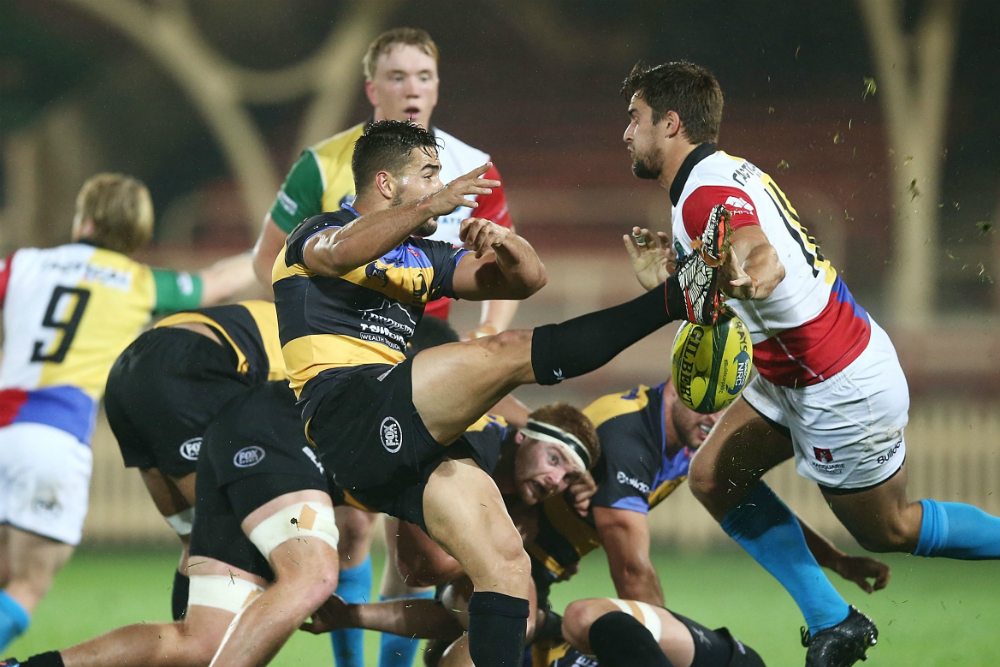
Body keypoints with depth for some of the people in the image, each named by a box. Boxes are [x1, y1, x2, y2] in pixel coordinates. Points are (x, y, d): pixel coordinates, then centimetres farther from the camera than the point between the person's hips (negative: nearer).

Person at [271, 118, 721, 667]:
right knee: (510, 352, -23)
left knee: (505, 561, -8)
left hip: (412, 439, 8)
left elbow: (525, 280, 23)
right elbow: (339, 252, -18)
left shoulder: (422, 257, 30)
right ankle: (679, 295, -29)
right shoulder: (319, 234, 9)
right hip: (345, 408, -8)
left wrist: (503, 245, -1)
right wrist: (432, 205, -29)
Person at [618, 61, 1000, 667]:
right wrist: (671, 279, 21)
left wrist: (745, 274, -67)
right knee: (715, 477, 6)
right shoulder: (728, 173, 7)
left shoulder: (707, 195, -23)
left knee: (888, 530, 7)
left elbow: (764, 258, -45)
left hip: (842, 389, -10)